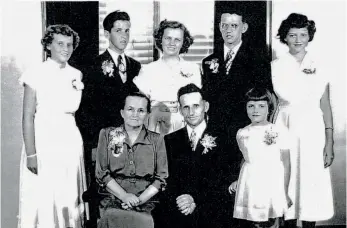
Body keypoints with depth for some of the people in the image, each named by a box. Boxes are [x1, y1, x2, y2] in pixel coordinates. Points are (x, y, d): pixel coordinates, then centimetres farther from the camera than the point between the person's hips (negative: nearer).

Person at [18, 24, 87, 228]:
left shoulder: (76, 75, 8)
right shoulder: (36, 74, -7)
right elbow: (28, 117, -10)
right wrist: (31, 154, -14)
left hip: (71, 142, 5)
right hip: (44, 141, -4)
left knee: (70, 198, 10)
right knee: (42, 199, 1)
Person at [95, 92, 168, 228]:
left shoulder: (157, 140, 10)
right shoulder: (107, 135, 10)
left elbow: (161, 177, 5)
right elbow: (101, 173, 4)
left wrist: (140, 199, -10)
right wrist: (124, 196, -10)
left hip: (146, 204, 1)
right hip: (113, 202, -1)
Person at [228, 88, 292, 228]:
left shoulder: (280, 132, -5)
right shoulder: (241, 134, 6)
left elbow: (286, 164, -2)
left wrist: (285, 193, -2)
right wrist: (238, 181, 12)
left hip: (272, 184, -3)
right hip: (250, 184, 3)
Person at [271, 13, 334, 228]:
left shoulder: (319, 67, 5)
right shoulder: (276, 66, 2)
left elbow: (326, 106, 5)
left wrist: (330, 143, 0)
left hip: (313, 131, 1)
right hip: (285, 129, -1)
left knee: (312, 183, 3)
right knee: (287, 182, 4)